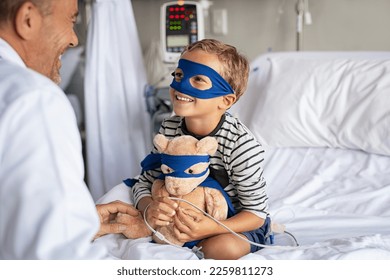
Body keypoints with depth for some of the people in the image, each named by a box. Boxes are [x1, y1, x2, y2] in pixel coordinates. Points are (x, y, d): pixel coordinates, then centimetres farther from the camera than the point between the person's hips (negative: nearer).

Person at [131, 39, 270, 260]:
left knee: (221, 247, -34)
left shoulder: (242, 145, -28)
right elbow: (145, 183, -6)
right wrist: (149, 207, -31)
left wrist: (213, 228, -41)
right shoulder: (169, 129, -11)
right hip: (192, 213, 5)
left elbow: (256, 212, -22)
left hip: (237, 220, -4)